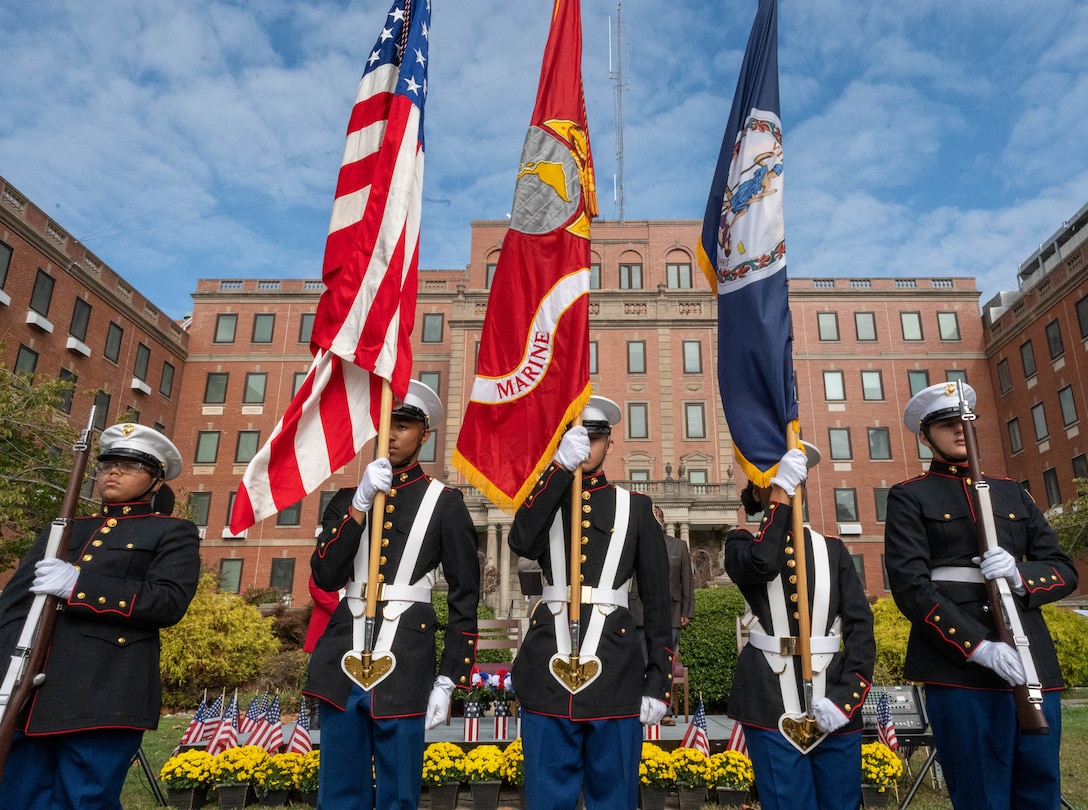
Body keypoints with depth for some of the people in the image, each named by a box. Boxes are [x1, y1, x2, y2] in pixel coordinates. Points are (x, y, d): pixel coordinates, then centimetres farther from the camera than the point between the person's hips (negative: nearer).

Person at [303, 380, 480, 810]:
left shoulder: (445, 502, 1)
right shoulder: (348, 497, 11)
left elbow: (465, 598, 1)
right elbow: (325, 577, -3)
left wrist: (447, 680, -3)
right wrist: (360, 502, -12)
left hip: (405, 666, -3)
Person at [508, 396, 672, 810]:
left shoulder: (635, 507, 7)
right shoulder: (542, 499, 10)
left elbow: (657, 601, 5)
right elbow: (522, 542, -15)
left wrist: (658, 683, 0)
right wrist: (561, 466, -20)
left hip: (615, 673, 0)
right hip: (548, 670, 1)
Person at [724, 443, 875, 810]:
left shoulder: (831, 548, 9)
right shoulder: (743, 543, 4)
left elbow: (860, 626, 2)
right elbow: (761, 564, -22)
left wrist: (845, 697, -10)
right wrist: (781, 489, -18)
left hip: (831, 700, 3)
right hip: (770, 703, -2)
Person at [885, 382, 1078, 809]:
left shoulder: (1012, 492, 18)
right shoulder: (909, 498, 2)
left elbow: (1064, 569, 14)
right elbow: (910, 586, -8)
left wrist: (1021, 576, -9)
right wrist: (978, 646, -18)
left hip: (1034, 664, 5)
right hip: (961, 667, -5)